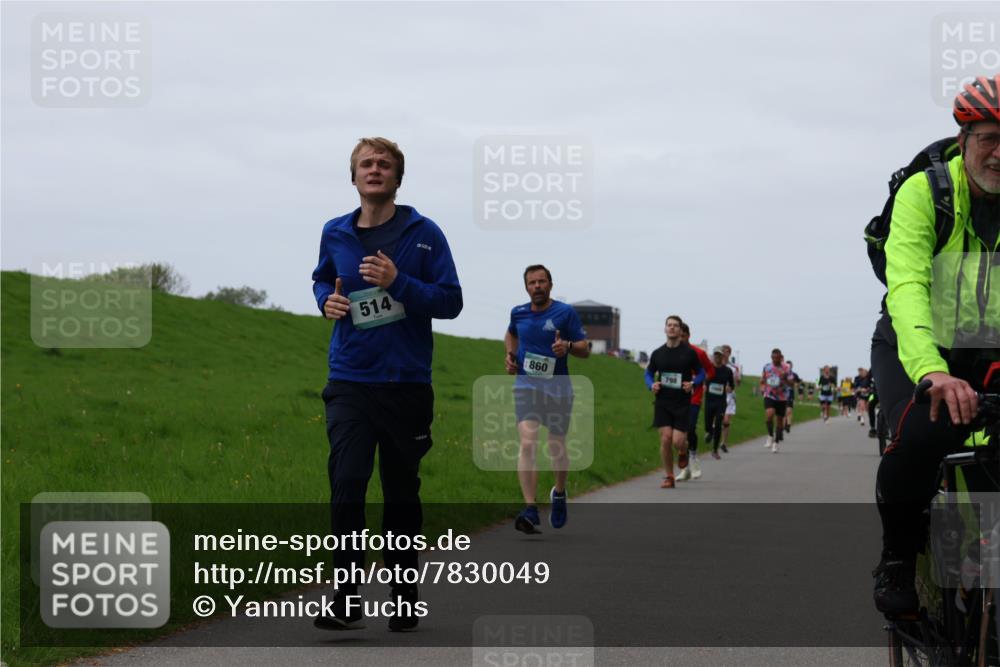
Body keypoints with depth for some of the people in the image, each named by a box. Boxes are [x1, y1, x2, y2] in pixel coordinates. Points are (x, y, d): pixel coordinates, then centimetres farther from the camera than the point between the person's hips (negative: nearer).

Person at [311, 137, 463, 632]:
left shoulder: (423, 233, -3)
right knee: (346, 488, -12)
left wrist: (398, 283, -19)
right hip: (349, 382, 1)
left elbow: (451, 300, -5)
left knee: (402, 494, 9)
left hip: (407, 384, -1)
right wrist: (327, 300, 2)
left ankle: (404, 599, 21)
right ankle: (346, 601, -8)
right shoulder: (334, 234, 6)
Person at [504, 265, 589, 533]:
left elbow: (585, 349, -1)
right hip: (526, 387, 1)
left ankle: (559, 493, 42)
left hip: (557, 388, -1)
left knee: (557, 448, 11)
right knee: (527, 444, -18)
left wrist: (568, 346, -22)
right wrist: (510, 354, 12)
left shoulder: (565, 312, -2)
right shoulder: (518, 313, 8)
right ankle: (530, 510, -25)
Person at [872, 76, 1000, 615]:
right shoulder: (924, 192, -18)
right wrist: (932, 371, -49)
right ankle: (898, 556, -6)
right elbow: (907, 286, -32)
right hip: (915, 349, -3)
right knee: (922, 435, -30)